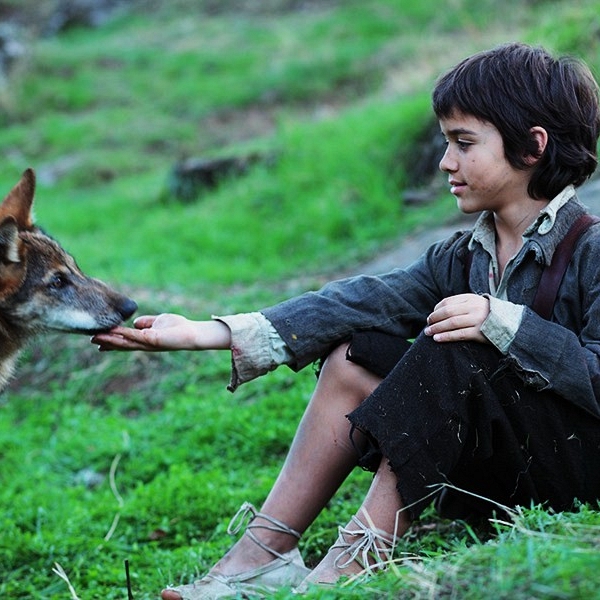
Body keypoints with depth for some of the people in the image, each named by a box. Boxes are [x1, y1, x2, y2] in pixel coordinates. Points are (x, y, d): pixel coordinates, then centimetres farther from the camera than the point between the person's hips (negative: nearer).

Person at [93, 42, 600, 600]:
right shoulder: (458, 259, 9)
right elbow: (359, 302, -4)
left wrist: (503, 323, -28)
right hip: (486, 479, 7)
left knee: (448, 350, -25)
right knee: (355, 356, -5)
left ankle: (363, 552, -20)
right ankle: (263, 550, -12)